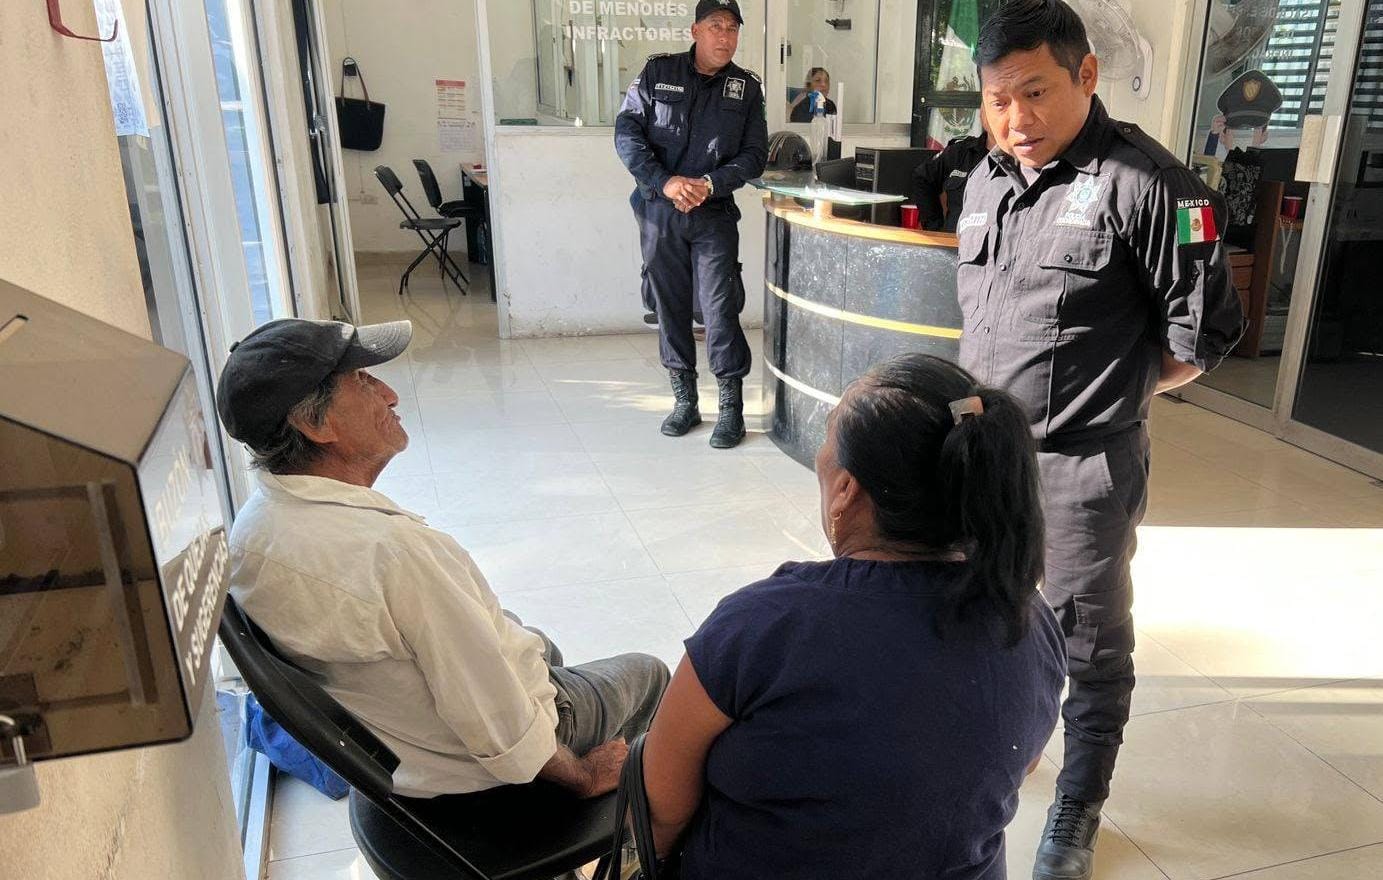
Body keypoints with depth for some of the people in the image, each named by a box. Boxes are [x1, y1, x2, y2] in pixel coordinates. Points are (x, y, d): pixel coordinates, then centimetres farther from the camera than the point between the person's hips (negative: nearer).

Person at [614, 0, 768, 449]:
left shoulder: (747, 87, 5)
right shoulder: (657, 72, 3)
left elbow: (754, 155, 2)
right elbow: (626, 133, -4)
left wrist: (710, 184, -15)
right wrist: (664, 182, -17)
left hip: (715, 215, -1)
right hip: (659, 211, 1)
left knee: (720, 310, -6)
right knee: (670, 307, 7)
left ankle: (731, 407, 4)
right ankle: (684, 402, 19)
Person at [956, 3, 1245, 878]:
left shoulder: (1144, 181, -15)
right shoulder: (988, 180, 6)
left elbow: (1205, 330, -10)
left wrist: (1105, 393, -2)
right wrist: (987, 397, 9)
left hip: (1083, 464, -6)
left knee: (1090, 648, 10)